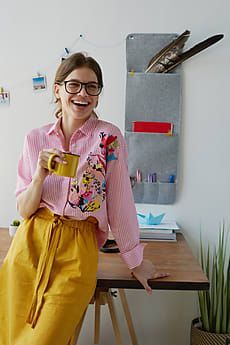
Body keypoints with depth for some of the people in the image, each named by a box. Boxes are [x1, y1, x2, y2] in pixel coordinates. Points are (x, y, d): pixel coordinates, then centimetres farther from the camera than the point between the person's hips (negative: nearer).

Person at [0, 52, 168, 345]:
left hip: (77, 251, -2)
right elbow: (24, 210, 2)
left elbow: (120, 202, -1)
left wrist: (135, 260, 4)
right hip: (30, 245, 3)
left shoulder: (109, 137, -4)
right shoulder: (35, 139, 3)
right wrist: (40, 176, -16)